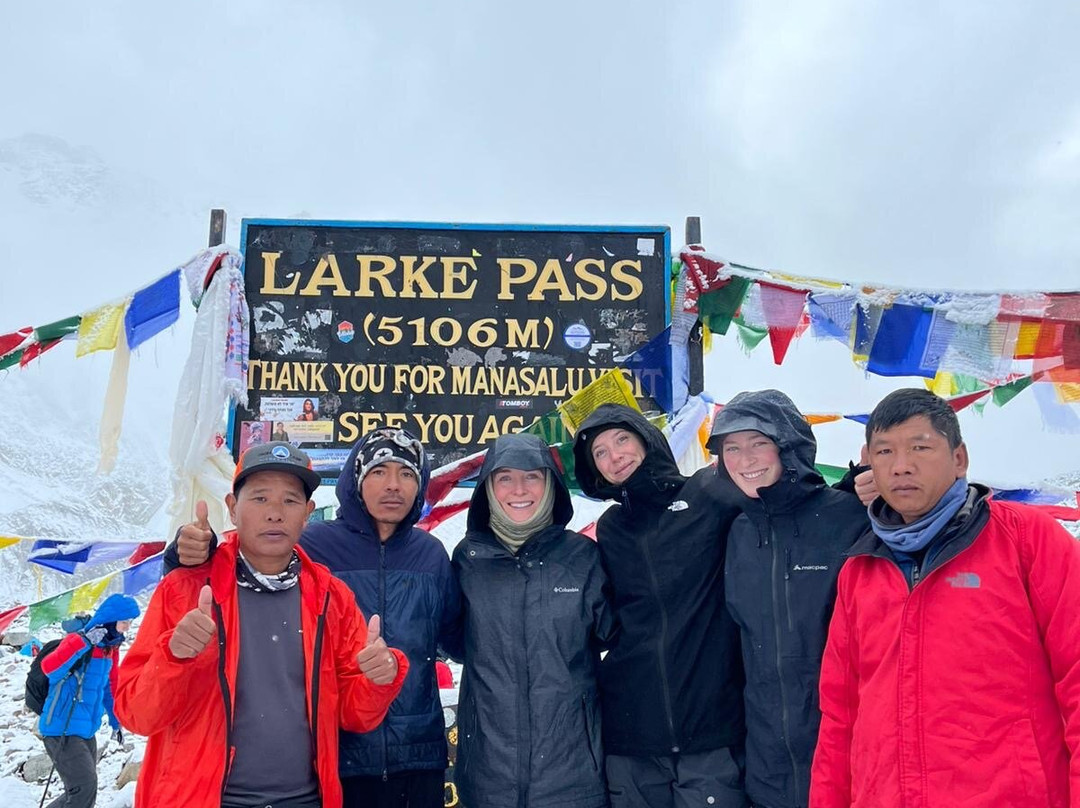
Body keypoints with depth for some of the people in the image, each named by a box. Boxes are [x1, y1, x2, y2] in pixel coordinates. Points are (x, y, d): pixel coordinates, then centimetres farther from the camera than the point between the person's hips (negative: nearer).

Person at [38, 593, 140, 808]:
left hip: (86, 730, 9)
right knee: (84, 790, -15)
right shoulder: (78, 640, -16)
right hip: (62, 731, -9)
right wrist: (84, 643, -40)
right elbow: (49, 668, -33)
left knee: (85, 790, 14)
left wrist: (115, 721, 24)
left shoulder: (110, 647, 8)